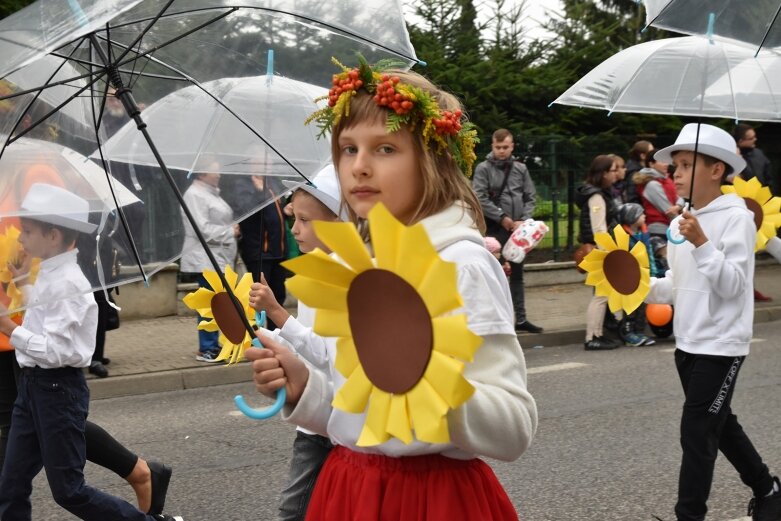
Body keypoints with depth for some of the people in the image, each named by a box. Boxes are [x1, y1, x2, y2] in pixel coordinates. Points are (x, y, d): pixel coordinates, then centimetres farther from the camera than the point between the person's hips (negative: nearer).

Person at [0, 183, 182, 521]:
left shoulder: (66, 283, -19)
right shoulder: (48, 275, 8)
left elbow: (56, 350, -23)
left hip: (58, 389, -9)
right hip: (33, 384, 9)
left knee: (68, 490, 0)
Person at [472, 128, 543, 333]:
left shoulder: (521, 168, 8)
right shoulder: (483, 169, -5)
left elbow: (530, 198, 8)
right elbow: (480, 199, -13)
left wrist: (523, 220, -7)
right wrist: (502, 218, -15)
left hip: (518, 229, 5)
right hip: (494, 228, -5)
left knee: (517, 274, 12)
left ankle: (521, 318, 20)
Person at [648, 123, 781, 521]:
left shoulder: (736, 218, -13)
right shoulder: (680, 222, 8)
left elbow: (732, 285, -19)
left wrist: (701, 244, -28)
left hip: (720, 345, -8)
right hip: (687, 342, 8)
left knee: (696, 433, -7)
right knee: (720, 425, 20)